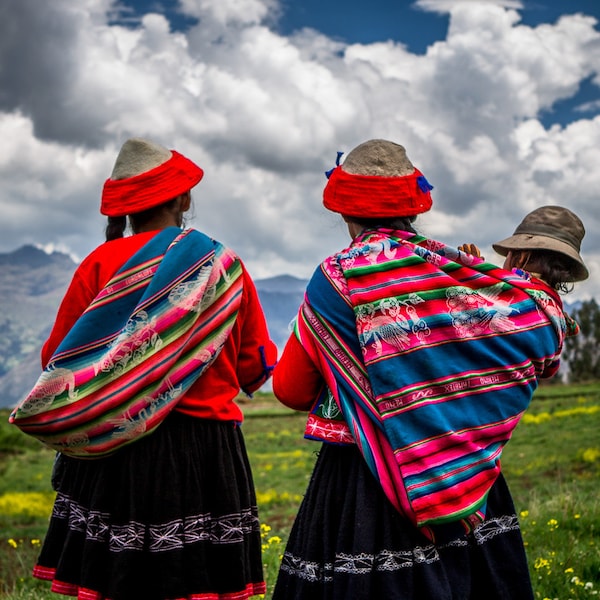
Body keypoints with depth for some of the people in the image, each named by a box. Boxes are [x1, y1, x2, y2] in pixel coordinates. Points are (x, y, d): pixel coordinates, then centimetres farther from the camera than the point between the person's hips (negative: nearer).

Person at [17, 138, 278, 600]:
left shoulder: (101, 264, -2)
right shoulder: (226, 267, 3)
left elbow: (59, 359, 2)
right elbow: (255, 368, 8)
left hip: (115, 449, -1)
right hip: (206, 452, 1)